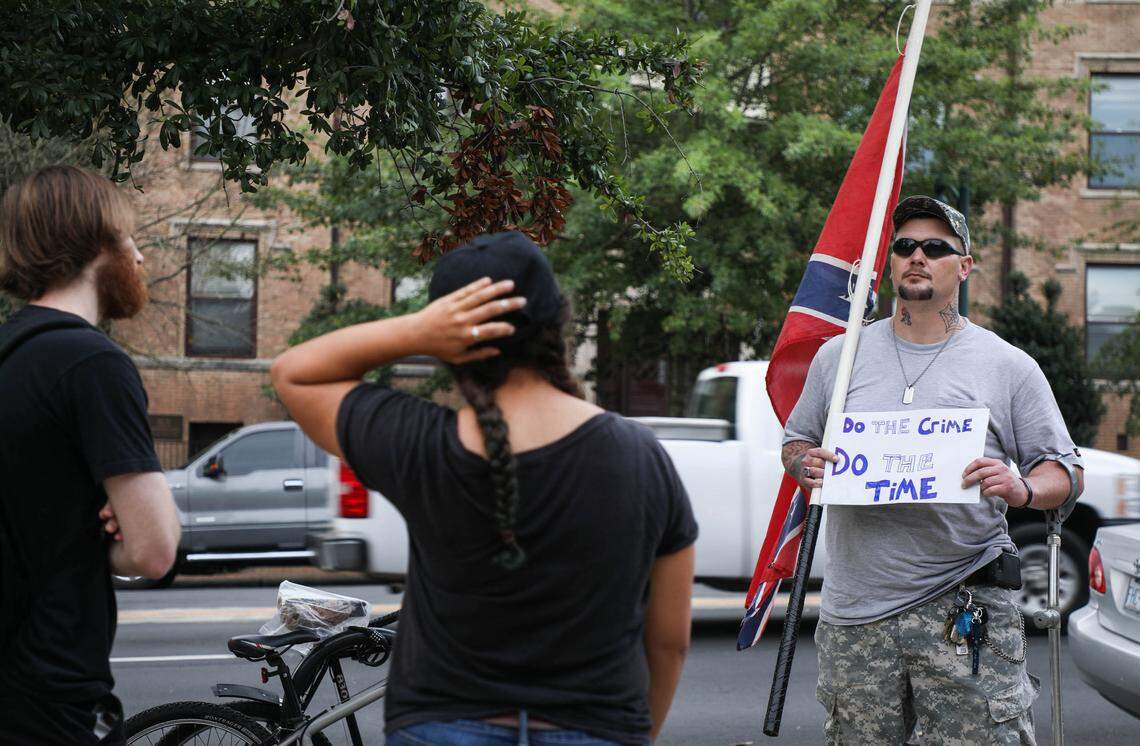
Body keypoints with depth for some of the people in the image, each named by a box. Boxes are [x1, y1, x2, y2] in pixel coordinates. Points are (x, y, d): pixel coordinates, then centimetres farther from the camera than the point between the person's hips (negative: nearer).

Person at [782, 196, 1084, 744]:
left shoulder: (1008, 366, 5)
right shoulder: (839, 356, 12)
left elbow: (1065, 472, 6)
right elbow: (796, 440, 20)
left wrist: (1023, 490, -16)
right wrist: (805, 465, -4)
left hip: (967, 604, -2)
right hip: (856, 613, 2)